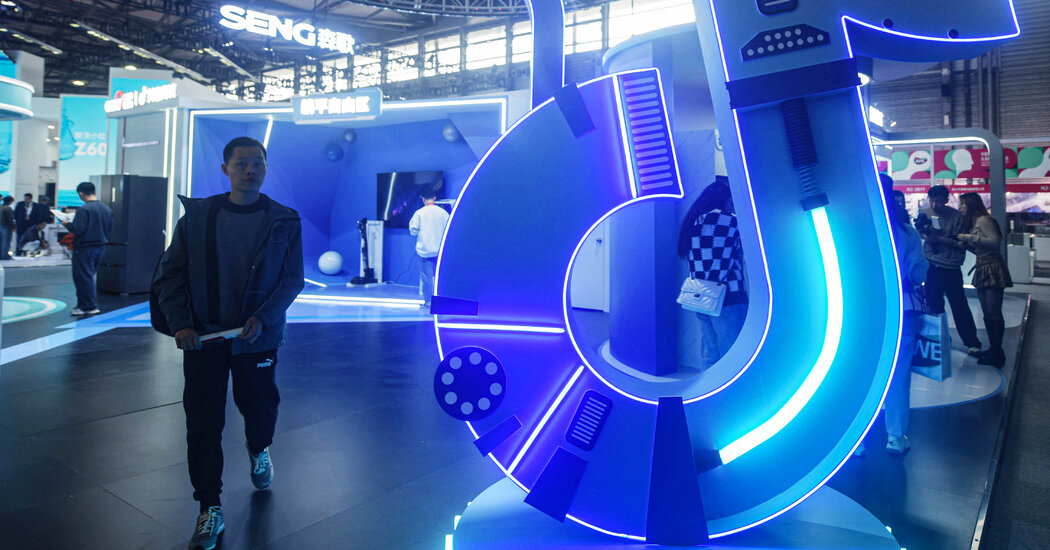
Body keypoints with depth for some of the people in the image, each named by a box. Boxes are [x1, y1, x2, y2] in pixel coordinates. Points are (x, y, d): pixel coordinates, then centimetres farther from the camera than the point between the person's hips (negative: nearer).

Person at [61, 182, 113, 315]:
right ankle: (84, 304, 25)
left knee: (83, 277, 1)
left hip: (85, 248, -8)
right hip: (100, 246, 8)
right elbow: (110, 228, 10)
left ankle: (90, 306, 3)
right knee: (88, 276, 18)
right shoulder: (107, 209, 5)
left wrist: (67, 224, -3)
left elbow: (77, 229, -21)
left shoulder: (83, 209, -17)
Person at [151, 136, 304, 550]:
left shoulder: (284, 221, -2)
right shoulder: (196, 215, 0)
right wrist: (180, 324, -11)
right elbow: (170, 275, 2)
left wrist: (263, 318, -18)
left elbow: (292, 279, -3)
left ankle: (259, 451, 50)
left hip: (257, 339, 0)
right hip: (202, 338, 1)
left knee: (260, 409, 13)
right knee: (203, 424, 3)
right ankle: (209, 510, 18)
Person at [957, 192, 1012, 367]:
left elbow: (995, 242, -19)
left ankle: (997, 353, -3)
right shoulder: (973, 222, 18)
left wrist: (971, 237, -17)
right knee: (987, 313, 11)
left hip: (992, 269, -10)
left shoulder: (984, 220, -10)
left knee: (994, 313, -7)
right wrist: (965, 243, 7)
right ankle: (993, 349, 17)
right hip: (982, 270, 10)